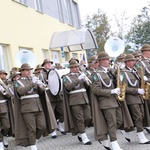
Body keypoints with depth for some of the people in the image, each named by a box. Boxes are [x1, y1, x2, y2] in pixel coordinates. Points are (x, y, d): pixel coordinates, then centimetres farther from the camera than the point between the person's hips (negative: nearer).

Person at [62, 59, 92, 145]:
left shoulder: (81, 75, 17)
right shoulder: (66, 77, 0)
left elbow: (87, 86, 15)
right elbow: (68, 87, -18)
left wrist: (85, 80, -6)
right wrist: (78, 79, -23)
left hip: (84, 98, 6)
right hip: (75, 101, -6)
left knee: (88, 117, 3)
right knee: (80, 119, -5)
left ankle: (80, 134, 23)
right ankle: (84, 138, 2)